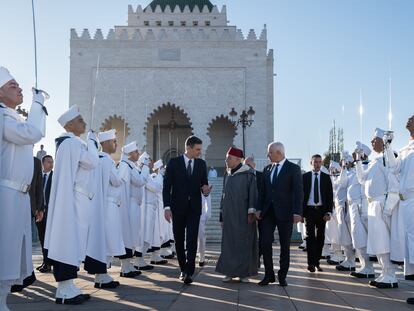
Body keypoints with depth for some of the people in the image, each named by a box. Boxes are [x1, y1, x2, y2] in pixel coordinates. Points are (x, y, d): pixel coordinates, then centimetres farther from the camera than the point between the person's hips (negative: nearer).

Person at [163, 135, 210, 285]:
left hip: (194, 207, 1)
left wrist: (205, 190, -12)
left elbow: (204, 183, 13)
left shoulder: (201, 164, 6)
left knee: (192, 241, -8)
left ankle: (189, 272, -7)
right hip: (178, 207, -1)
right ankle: (183, 269, 25)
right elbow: (167, 186, -4)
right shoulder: (173, 162, -2)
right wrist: (167, 206, -12)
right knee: (179, 240, 9)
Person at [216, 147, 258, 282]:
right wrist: (222, 215, 12)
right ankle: (230, 272, 13)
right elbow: (224, 194, 14)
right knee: (229, 243, 5)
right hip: (229, 215, 5)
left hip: (243, 215, -5)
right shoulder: (227, 175, 10)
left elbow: (253, 193, -9)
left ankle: (244, 272, 9)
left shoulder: (248, 174, -7)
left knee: (244, 243, 1)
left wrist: (251, 212, -16)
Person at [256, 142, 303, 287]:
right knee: (265, 243, -2)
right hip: (268, 212, 4)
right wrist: (259, 208, 4)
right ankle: (269, 275, 9)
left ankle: (282, 276, 17)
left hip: (285, 212, -4)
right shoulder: (267, 169, 12)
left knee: (285, 245, 5)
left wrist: (297, 212, -16)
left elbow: (298, 192, -9)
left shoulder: (294, 169, -4)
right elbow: (263, 191, 14)